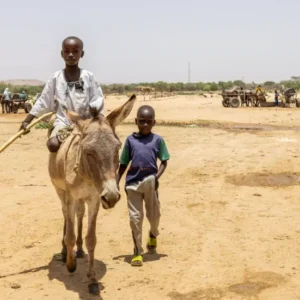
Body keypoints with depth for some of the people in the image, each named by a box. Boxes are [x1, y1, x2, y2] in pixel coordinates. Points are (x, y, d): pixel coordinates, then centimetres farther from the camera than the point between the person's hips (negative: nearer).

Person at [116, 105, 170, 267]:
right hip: (132, 182, 0)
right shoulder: (130, 139, 5)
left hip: (150, 182, 0)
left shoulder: (157, 140, 3)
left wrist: (157, 176, -13)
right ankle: (137, 252, 11)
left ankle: (153, 235, 47)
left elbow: (164, 161, 4)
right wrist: (116, 182, 3)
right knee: (135, 218, -1)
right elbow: (123, 164, 10)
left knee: (153, 215, 13)